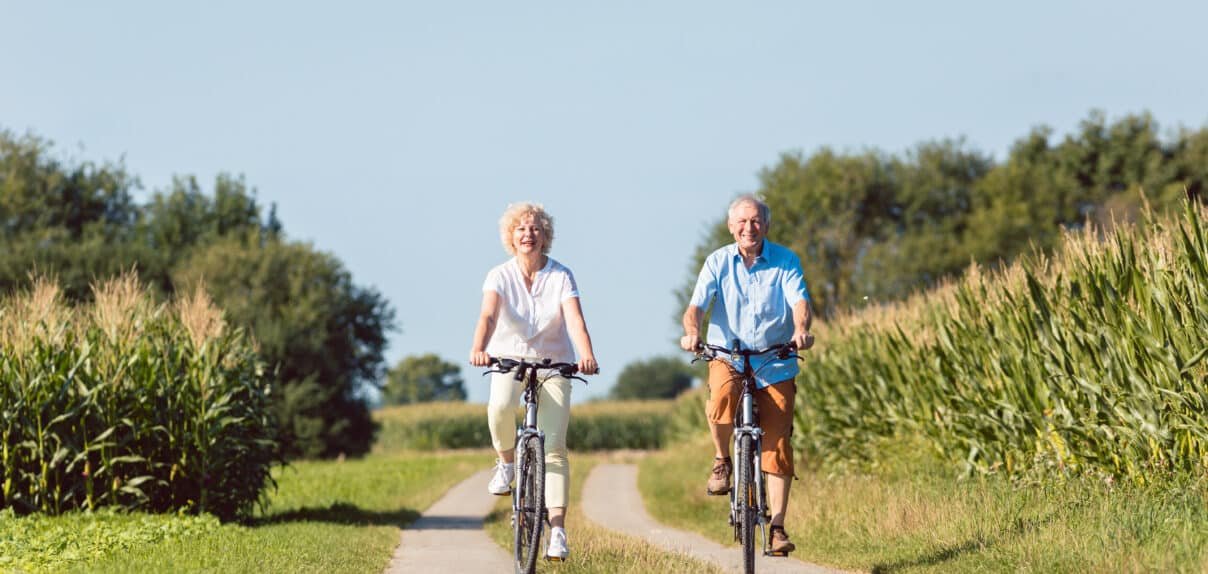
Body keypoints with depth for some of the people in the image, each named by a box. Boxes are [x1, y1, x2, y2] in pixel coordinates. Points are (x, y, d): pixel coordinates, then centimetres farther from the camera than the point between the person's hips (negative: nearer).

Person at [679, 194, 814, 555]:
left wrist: (801, 329, -38)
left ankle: (777, 528, 2)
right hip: (728, 358, 0)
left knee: (777, 445, -6)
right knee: (722, 398, -35)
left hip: (775, 363, 0)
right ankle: (722, 461, -7)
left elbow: (800, 301, -15)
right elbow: (697, 305, -11)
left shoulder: (785, 261, -2)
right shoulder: (718, 262, -1)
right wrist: (692, 332, -34)